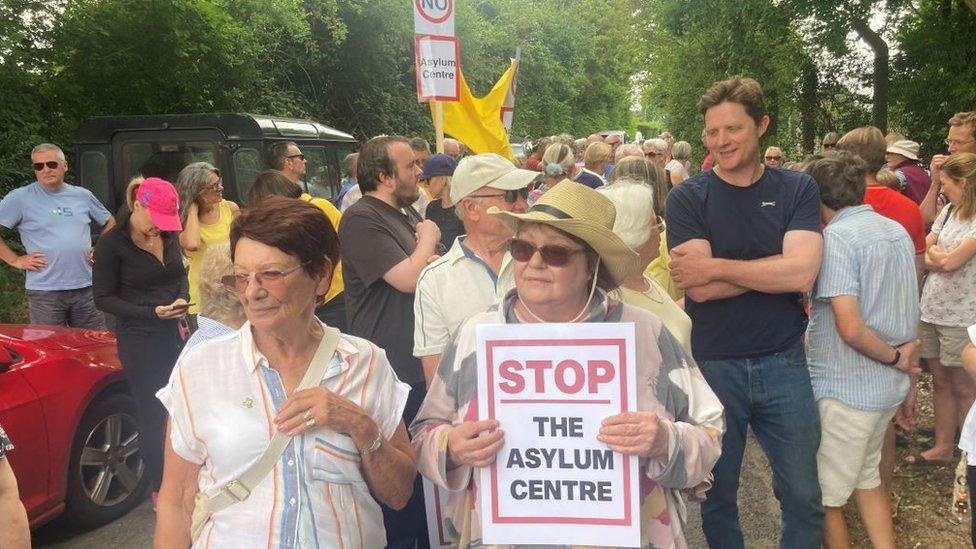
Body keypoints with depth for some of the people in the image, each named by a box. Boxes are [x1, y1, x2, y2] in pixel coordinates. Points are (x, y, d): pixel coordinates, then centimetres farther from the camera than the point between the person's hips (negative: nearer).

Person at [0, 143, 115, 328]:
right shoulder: (20, 198, -1)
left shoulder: (83, 195, 10)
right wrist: (15, 260, -6)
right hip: (44, 293, -3)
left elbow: (109, 223, 24)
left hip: (86, 288, 3)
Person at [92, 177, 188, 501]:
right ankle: (159, 489, 20)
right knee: (153, 415, 3)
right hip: (139, 340, -4)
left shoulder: (168, 235, 3)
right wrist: (152, 312, -17)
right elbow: (103, 299, -7)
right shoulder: (112, 244, -11)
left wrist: (183, 299, -1)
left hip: (177, 333, 5)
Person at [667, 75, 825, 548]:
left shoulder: (797, 190, 1)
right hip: (712, 365, -1)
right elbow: (699, 289, -16)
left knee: (804, 494, 14)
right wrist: (772, 268, -14)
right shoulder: (687, 198, -5)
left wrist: (715, 266, -16)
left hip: (783, 362, 1)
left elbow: (802, 274, -15)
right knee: (716, 496, 15)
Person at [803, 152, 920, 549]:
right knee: (866, 478, 25)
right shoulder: (897, 231, 7)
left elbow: (851, 327, -26)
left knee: (826, 499, 7)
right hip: (889, 387, 9)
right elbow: (906, 309, 16)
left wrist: (895, 357, -12)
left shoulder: (834, 237, -19)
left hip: (845, 391, -9)